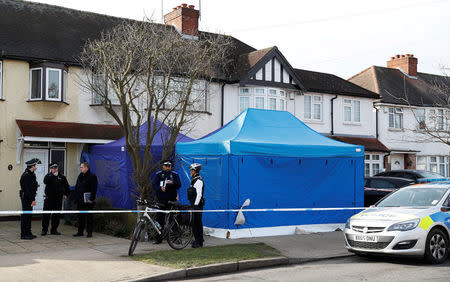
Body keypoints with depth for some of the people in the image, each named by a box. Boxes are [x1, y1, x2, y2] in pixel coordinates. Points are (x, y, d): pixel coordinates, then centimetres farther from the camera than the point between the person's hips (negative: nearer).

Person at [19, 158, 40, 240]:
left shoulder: (30, 174, 14)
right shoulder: (26, 175, -18)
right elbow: (28, 189, -23)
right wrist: (33, 199, -24)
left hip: (28, 198, 10)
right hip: (26, 198, -10)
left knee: (28, 215, 15)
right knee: (25, 215, -6)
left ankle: (28, 233, 22)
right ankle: (24, 234, -1)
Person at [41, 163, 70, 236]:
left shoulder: (61, 176, 8)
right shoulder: (48, 175, 0)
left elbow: (66, 186, 19)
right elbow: (45, 181, -23)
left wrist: (65, 194, 13)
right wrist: (53, 175, -23)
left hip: (58, 199, 2)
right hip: (49, 198, -2)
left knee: (56, 215, 6)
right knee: (46, 214, -3)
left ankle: (54, 230, 15)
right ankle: (44, 230, 6)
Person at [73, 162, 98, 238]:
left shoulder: (92, 176, -8)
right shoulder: (80, 176, 15)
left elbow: (94, 189, -13)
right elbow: (76, 188, 20)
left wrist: (91, 199, -18)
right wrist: (76, 198, 12)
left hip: (88, 201, -7)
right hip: (80, 200, 7)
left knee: (89, 217, -2)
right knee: (80, 216, 11)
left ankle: (89, 232, 3)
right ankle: (80, 231, 19)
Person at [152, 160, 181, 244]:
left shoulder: (175, 175, 10)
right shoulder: (158, 174, 10)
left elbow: (179, 185, 1)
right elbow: (154, 185, 2)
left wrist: (173, 183, -19)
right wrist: (160, 188, -19)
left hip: (172, 200, 0)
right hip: (161, 200, 0)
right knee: (159, 219, -2)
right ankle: (159, 238, 4)